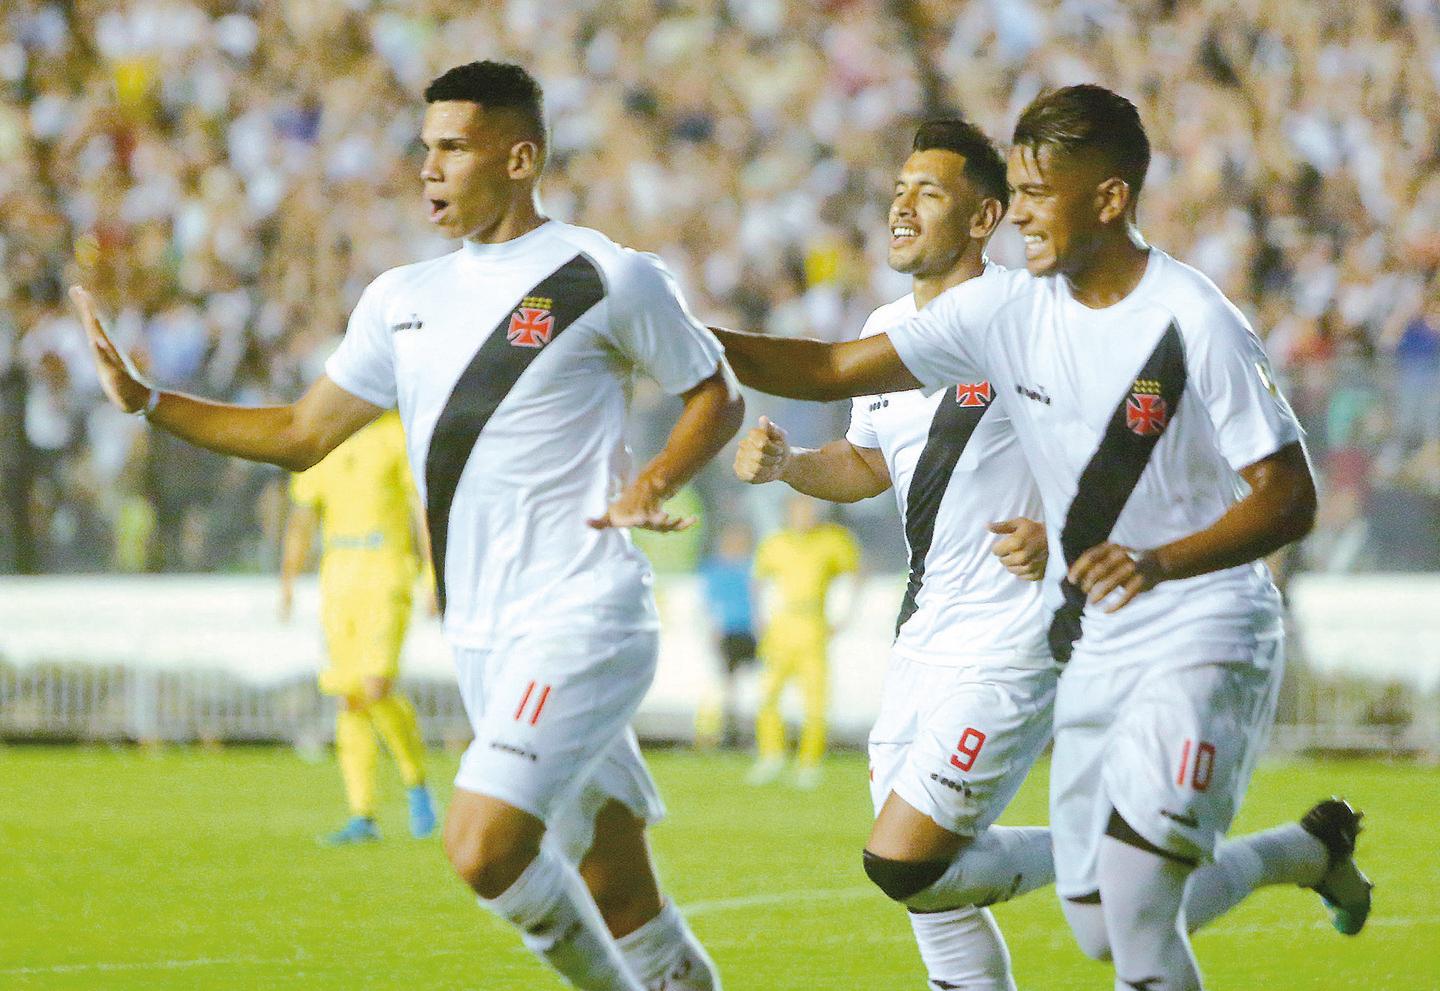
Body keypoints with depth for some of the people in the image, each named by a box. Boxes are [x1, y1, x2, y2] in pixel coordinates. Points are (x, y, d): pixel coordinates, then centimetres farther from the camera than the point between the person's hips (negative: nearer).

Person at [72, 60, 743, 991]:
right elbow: (300, 434, 18)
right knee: (614, 889, 7)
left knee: (484, 846, -21)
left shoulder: (607, 278, -5)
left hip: (580, 624, -6)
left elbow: (718, 395, 5)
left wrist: (655, 482, -14)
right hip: (483, 637, 6)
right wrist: (143, 399, 10)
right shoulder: (405, 300, 13)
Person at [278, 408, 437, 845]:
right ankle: (362, 818, 4)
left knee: (376, 687, -19)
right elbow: (302, 518, 17)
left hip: (388, 577, -5)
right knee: (349, 697, 1)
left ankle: (416, 782, 3)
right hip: (337, 578, 5)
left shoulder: (398, 434, -2)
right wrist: (286, 583, 9)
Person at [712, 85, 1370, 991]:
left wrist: (1160, 562, -33)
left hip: (1207, 641, -7)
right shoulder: (1011, 313, -1)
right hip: (1094, 653, 7)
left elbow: (1289, 499, -17)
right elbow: (833, 371, 1)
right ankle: (1310, 850, 35)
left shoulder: (1195, 325, -17)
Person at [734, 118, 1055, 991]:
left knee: (904, 866, -13)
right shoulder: (887, 330, 10)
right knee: (923, 882, 8)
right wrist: (785, 464, 5)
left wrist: (1062, 535, -24)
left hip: (1011, 645, -8)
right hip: (924, 639, 8)